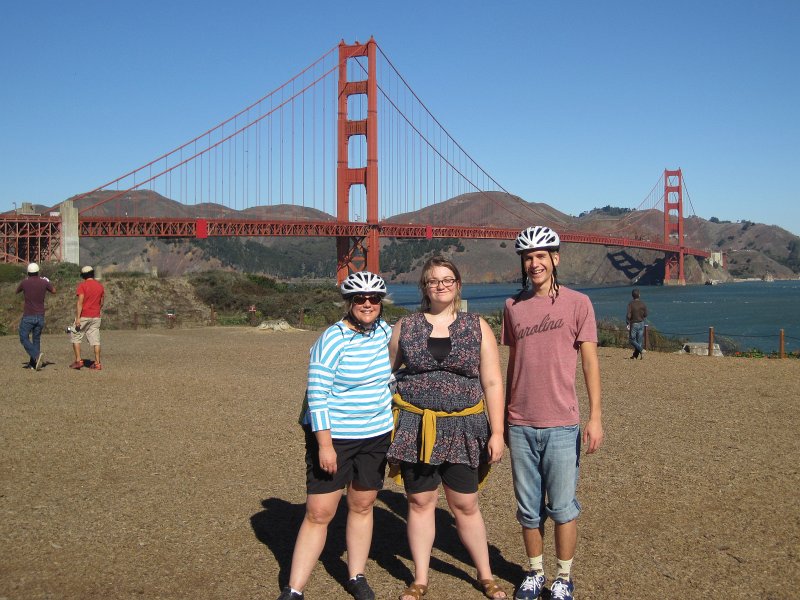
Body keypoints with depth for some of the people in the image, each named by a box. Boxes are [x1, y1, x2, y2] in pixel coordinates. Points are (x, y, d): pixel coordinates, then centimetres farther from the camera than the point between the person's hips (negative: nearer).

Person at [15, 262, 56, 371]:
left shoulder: (24, 282, -7)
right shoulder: (44, 282, -2)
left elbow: (17, 291, 15)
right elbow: (54, 291, 17)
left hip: (28, 316, -3)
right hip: (40, 316, 3)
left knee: (24, 338, 2)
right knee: (36, 339, 12)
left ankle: (37, 355, -21)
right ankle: (32, 364, 11)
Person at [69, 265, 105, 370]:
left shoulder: (82, 285, -9)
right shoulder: (100, 286, 8)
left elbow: (80, 302, -16)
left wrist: (78, 318, -17)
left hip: (84, 316, -5)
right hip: (96, 317, 5)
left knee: (75, 337, 9)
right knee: (95, 340, 4)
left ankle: (78, 360, 3)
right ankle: (97, 363, 0)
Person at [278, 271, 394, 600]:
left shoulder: (386, 332, 3)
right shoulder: (333, 340, -16)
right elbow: (316, 395, -18)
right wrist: (324, 445, -20)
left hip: (376, 436, 5)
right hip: (333, 436, -5)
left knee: (362, 506, 14)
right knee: (318, 513, -3)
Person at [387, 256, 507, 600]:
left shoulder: (477, 327, 2)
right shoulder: (405, 327, 5)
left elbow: (492, 383, 1)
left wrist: (497, 432, -5)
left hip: (462, 429, -1)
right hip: (415, 428, 1)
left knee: (465, 505, 5)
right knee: (420, 502, 8)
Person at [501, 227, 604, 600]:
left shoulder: (577, 303, -2)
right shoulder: (513, 306, 8)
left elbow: (590, 362, -3)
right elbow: (512, 364, 13)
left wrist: (595, 417, -10)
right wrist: (503, 417, 13)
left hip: (561, 425, -3)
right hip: (520, 425, 3)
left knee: (562, 508, 4)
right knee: (529, 510, 12)